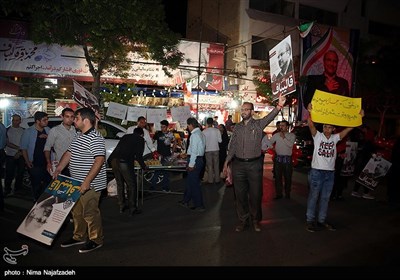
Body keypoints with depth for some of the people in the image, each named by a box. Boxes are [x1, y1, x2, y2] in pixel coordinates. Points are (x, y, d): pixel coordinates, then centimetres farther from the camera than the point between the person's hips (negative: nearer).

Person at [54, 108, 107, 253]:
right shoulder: (79, 137, 13)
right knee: (77, 211, 19)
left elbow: (99, 160, -26)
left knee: (90, 212, 1)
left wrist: (87, 181, -28)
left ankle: (96, 240, 17)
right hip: (77, 184, 10)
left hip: (90, 185, -10)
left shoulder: (95, 138, -19)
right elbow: (68, 154, 17)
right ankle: (79, 237, 36)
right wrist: (58, 170, 7)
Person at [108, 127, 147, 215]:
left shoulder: (125, 136, 27)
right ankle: (132, 209, 8)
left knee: (120, 184, 20)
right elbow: (139, 156, 3)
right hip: (124, 162, -7)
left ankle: (121, 206, 27)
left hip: (113, 160, 7)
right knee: (131, 185, 5)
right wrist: (144, 166, 18)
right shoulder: (140, 139, 9)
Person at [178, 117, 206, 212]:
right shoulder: (201, 134, 12)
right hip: (200, 158, 10)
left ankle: (199, 205, 9)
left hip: (195, 159, -10)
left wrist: (191, 164, -18)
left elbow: (194, 151, -20)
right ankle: (185, 201, 32)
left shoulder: (194, 135, -16)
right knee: (189, 180, 19)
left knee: (194, 182, 1)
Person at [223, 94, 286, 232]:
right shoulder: (237, 127, 7)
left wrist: (279, 106, -40)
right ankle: (243, 220, 24)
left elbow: (270, 116, -22)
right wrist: (226, 162, 4)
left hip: (254, 164, -3)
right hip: (238, 164, 3)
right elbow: (232, 146, 10)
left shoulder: (258, 124, -2)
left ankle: (255, 220, 26)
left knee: (255, 194, 7)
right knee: (240, 194, 9)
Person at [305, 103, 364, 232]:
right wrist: (310, 112, -37)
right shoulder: (317, 136, -4)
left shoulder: (335, 138, 7)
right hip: (317, 171, -5)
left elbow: (349, 128, 3)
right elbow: (311, 125, -21)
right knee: (313, 197, 3)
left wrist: (359, 117, -7)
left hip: (330, 172, 5)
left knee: (325, 198, 14)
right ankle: (310, 220, 13)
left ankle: (322, 220, 25)